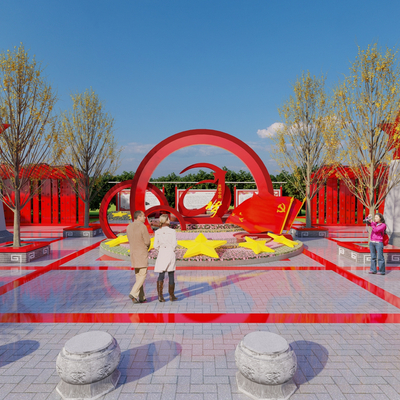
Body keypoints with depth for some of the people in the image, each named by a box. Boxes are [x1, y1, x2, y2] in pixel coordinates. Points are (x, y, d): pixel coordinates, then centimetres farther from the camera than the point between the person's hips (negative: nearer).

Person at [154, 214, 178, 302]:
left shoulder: (157, 232, 1)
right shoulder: (172, 231, -8)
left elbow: (155, 245, 0)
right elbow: (174, 244, -10)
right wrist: (172, 250, 8)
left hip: (161, 254, 2)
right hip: (170, 253, -2)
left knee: (161, 275, 7)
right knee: (171, 275, 10)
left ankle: (160, 295, -6)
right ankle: (171, 295, 19)